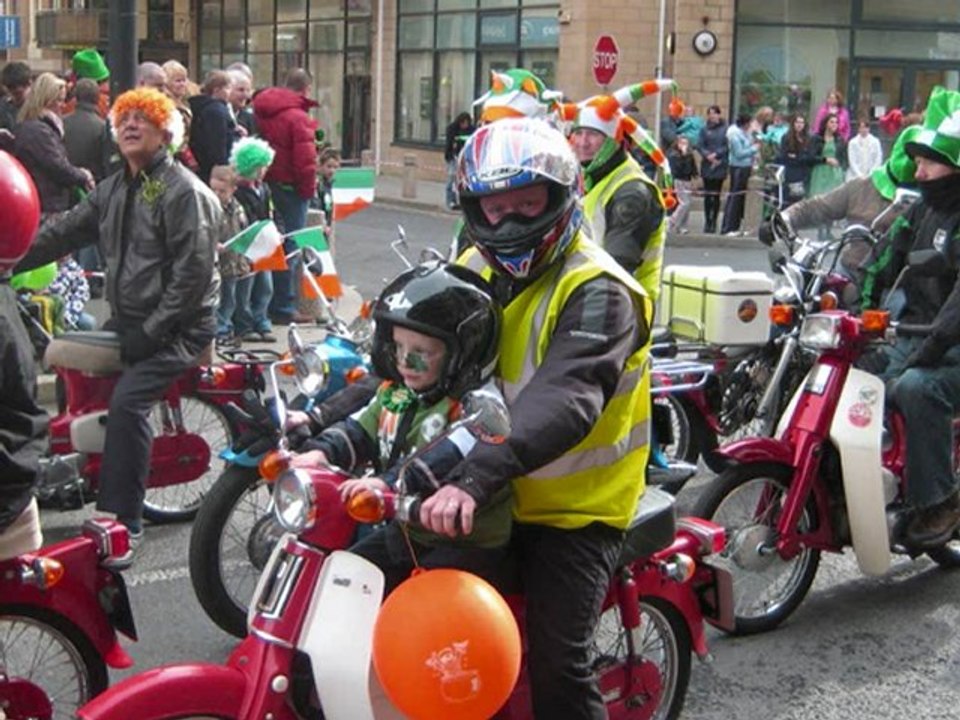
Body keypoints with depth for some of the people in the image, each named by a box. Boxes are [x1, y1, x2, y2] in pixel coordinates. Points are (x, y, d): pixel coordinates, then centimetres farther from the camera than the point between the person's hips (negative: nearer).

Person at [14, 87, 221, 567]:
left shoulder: (184, 191, -12)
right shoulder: (113, 190, 14)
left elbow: (192, 272, -18)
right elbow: (63, 234, 13)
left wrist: (151, 331, -20)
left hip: (177, 327, -9)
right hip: (125, 321, 9)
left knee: (127, 402, -25)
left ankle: (124, 524, -21)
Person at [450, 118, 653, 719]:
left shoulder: (596, 291, -18)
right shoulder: (476, 271, 7)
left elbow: (564, 400, -35)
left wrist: (477, 477, -50)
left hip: (573, 511, -7)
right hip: (492, 499, 7)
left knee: (557, 668, -17)